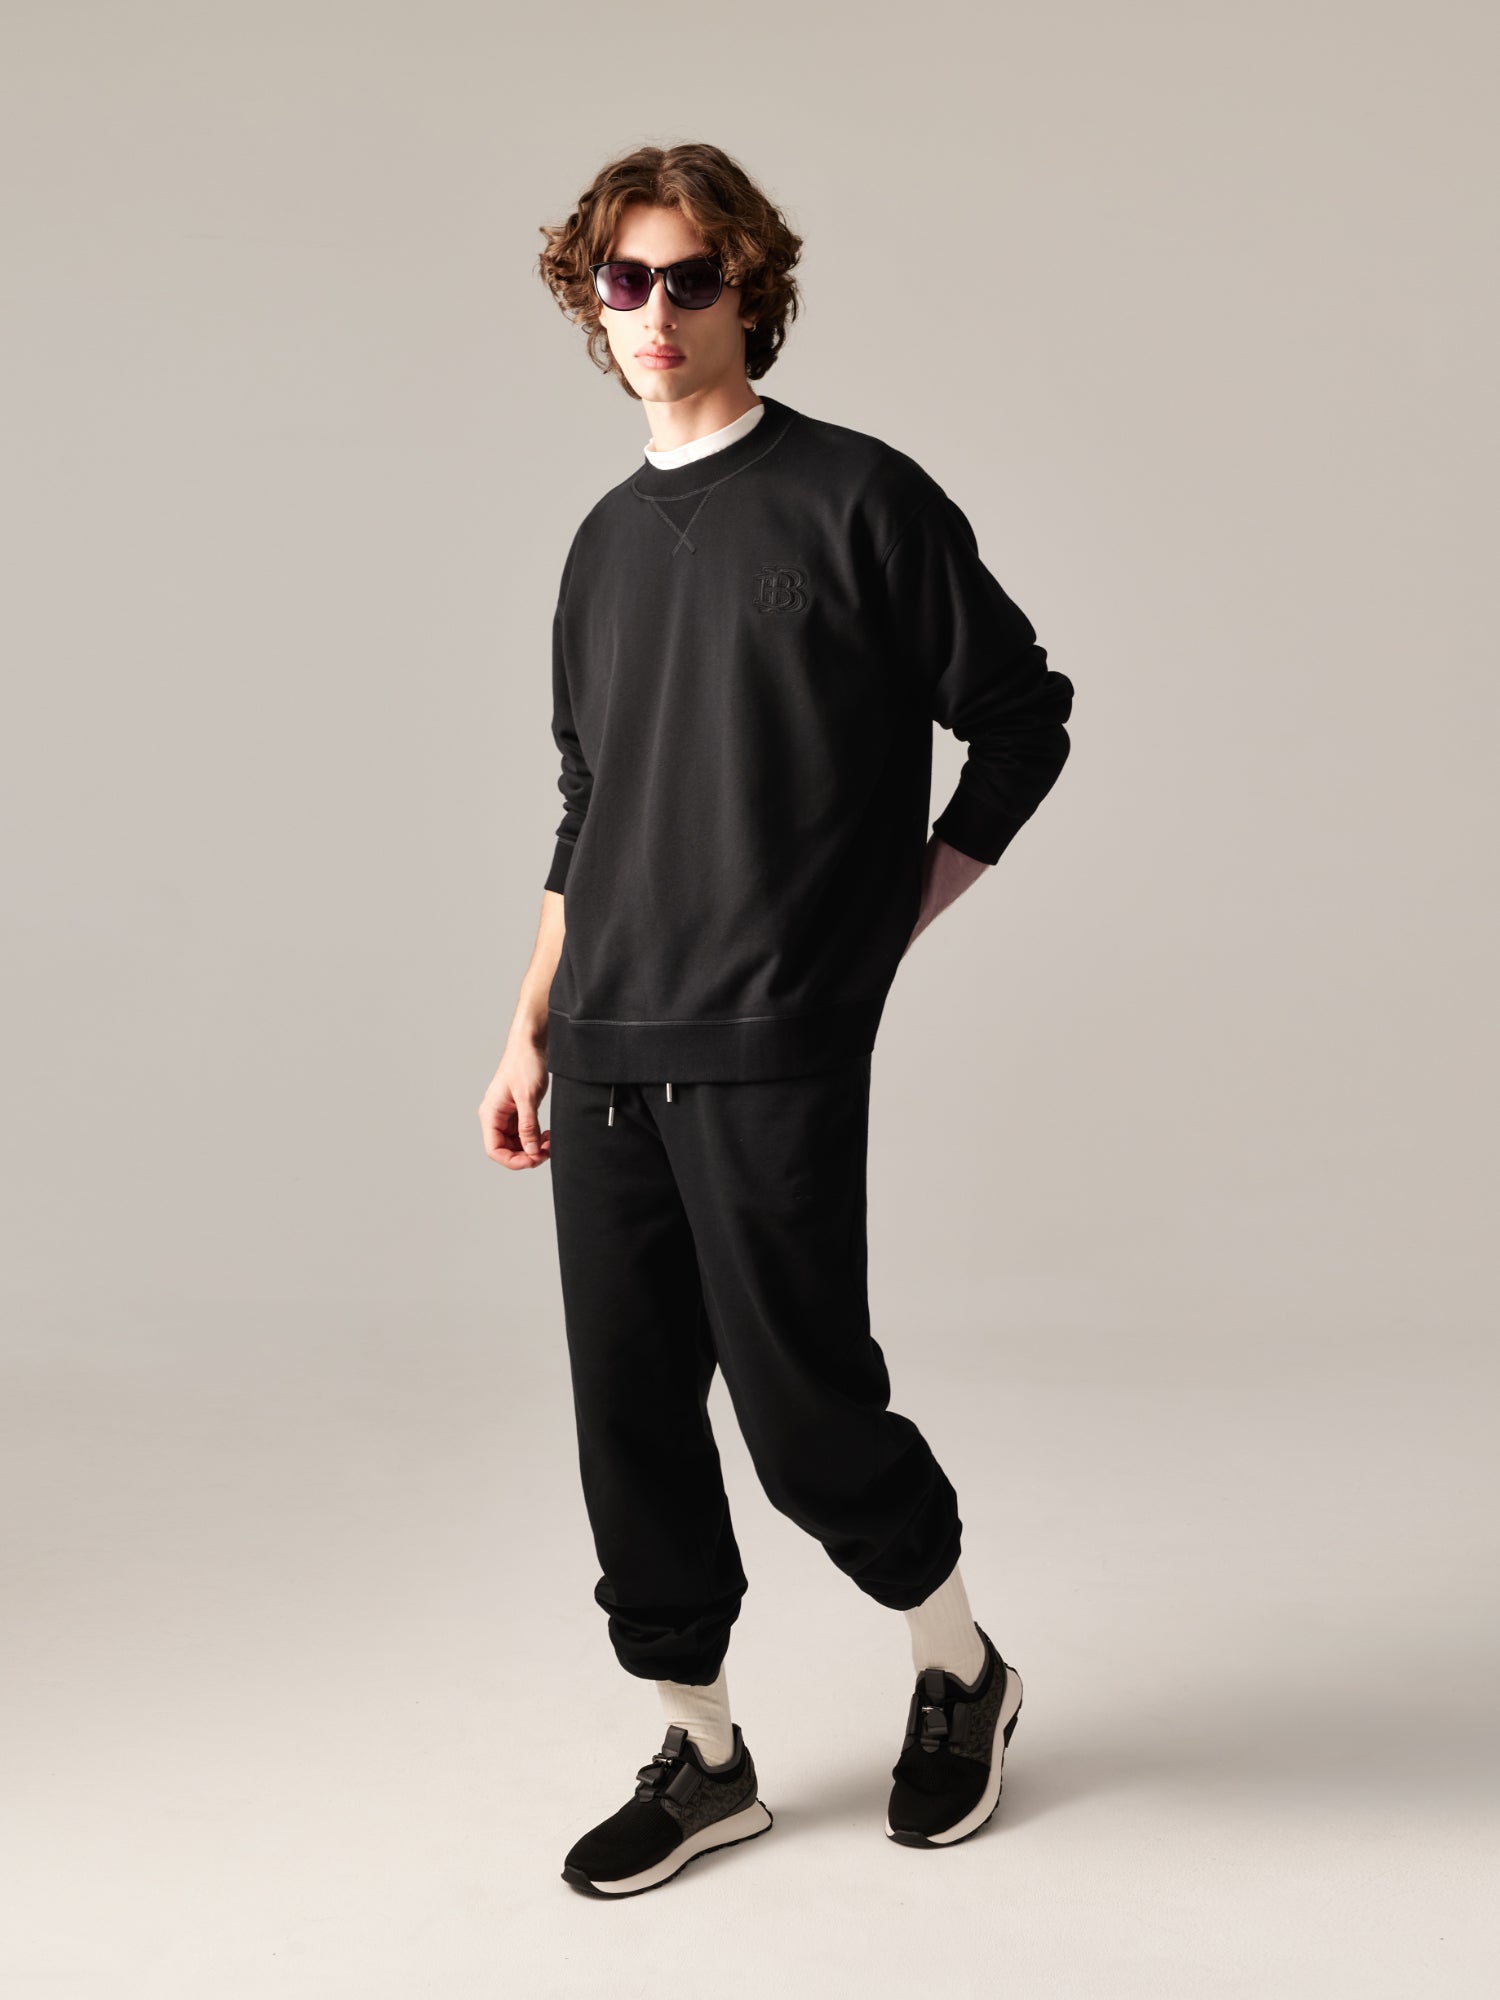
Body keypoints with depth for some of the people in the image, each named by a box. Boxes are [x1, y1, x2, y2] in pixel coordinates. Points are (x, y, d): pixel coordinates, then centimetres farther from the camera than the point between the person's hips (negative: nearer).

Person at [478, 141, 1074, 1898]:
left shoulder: (859, 498, -2)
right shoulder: (607, 541, 15)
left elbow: (1021, 717, 2)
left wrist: (900, 910, -1)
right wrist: (529, 1033, 17)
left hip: (773, 1049, -6)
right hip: (605, 1059, 6)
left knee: (802, 1412, -3)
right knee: (630, 1424, 7)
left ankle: (959, 1671, 25)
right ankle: (701, 1758, 23)